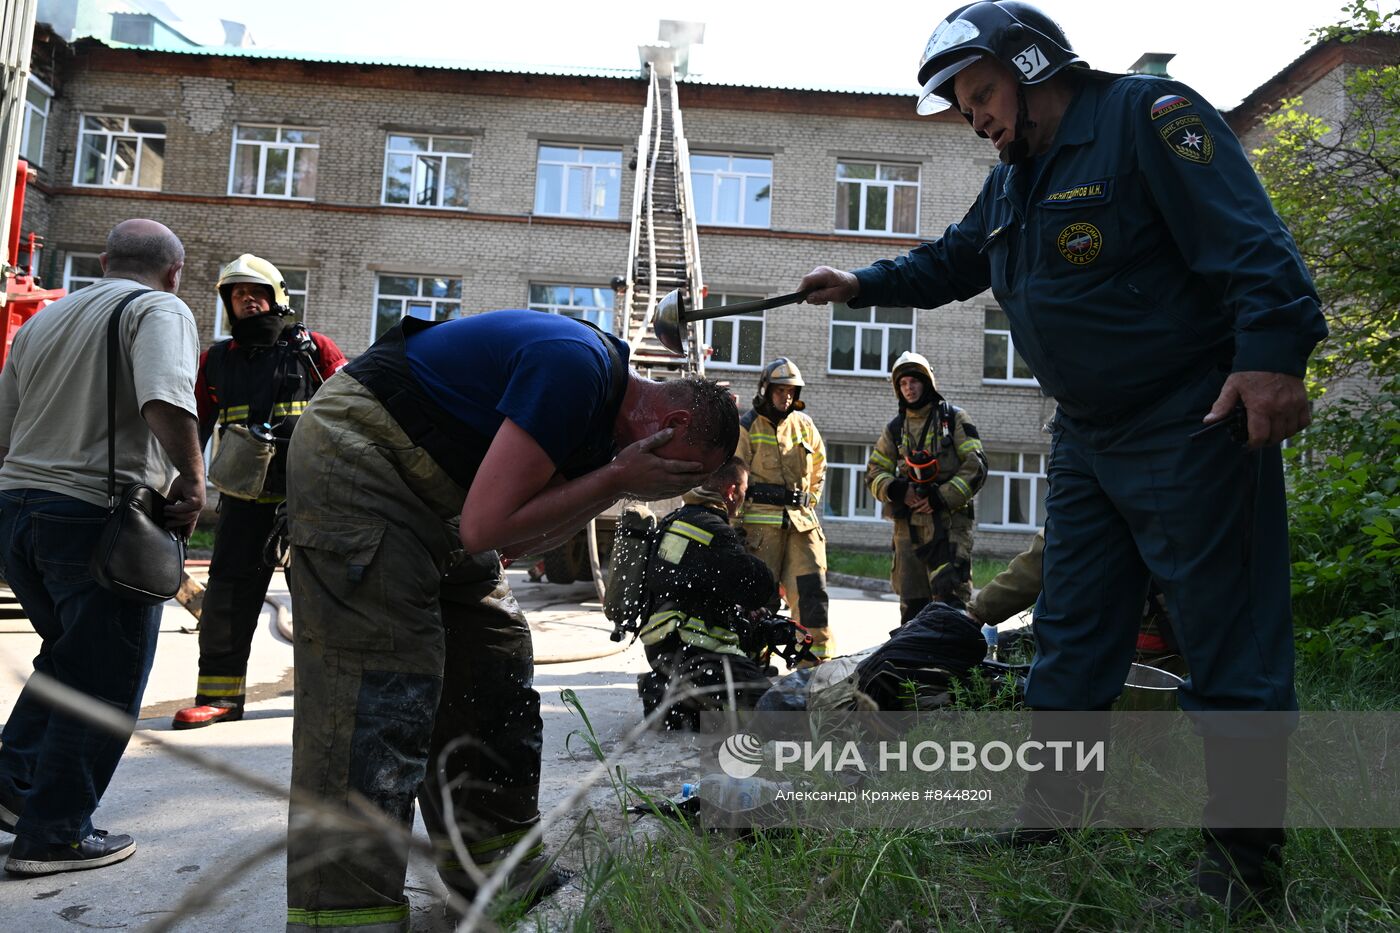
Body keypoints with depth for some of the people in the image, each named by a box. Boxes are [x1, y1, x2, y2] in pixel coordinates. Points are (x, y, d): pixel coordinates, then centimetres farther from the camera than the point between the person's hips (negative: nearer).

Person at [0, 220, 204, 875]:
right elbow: (166, 402, -28)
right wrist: (191, 478, -17)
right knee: (104, 681, 5)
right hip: (99, 519, -7)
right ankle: (54, 835, 12)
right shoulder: (159, 310, -7)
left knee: (66, 655, 26)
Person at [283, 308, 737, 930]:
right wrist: (616, 479, -20)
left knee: (494, 660, 10)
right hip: (356, 457, -10)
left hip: (429, 496, 10)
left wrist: (613, 487, -8)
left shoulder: (602, 408, 6)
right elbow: (485, 528, -27)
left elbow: (518, 544, 3)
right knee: (383, 690, -15)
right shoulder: (575, 367, -25)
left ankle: (496, 870, 22)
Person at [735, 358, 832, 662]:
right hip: (761, 520, -4)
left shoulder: (804, 426, 14)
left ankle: (819, 656, 3)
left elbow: (819, 466, 29)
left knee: (811, 586, -3)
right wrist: (736, 522, -7)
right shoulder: (747, 427, 1)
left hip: (801, 521, 4)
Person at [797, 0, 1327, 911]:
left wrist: (1273, 353, -30)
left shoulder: (1150, 116, -10)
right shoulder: (1013, 182, 15)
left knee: (1230, 633, -1)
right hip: (1089, 440, 9)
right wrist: (862, 283, 16)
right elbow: (949, 261, 27)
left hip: (1196, 426, -8)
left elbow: (1248, 239, -20)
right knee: (1071, 632, 12)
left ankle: (1246, 852, 13)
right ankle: (1043, 811, 25)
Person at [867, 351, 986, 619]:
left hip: (949, 520, -4)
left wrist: (941, 498, -12)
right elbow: (874, 472, 14)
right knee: (911, 602, 8)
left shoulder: (954, 418, 4)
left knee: (950, 597, -13)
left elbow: (976, 466, -3)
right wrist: (897, 491, -7)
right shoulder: (895, 428, 16)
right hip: (908, 524, 4)